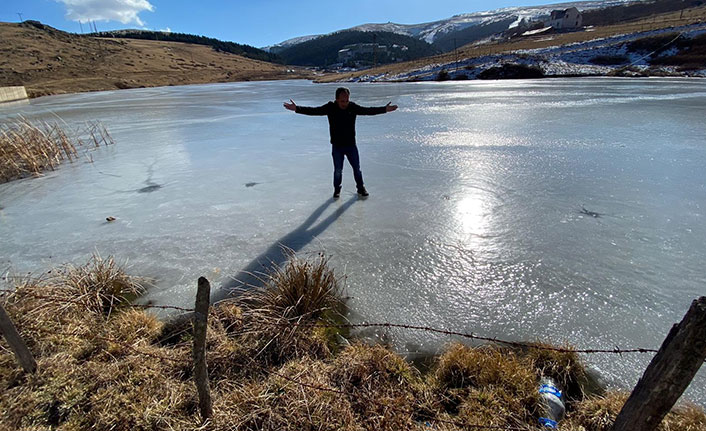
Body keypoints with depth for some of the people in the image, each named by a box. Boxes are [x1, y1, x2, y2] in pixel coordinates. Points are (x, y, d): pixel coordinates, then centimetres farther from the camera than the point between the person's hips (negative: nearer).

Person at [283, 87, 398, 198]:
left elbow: (369, 111, -3)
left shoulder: (353, 107, -5)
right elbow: (313, 111, -15)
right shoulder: (330, 107, -10)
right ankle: (337, 189, 30)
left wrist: (385, 109, -8)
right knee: (338, 170, 8)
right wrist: (296, 108, -25)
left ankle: (361, 187, 31)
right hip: (337, 146, -1)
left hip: (351, 145, 2)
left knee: (357, 168, 11)